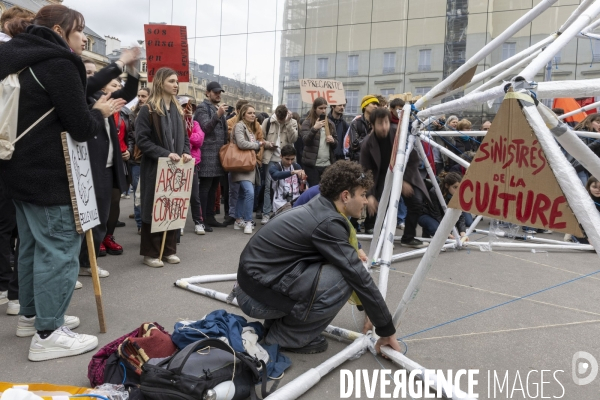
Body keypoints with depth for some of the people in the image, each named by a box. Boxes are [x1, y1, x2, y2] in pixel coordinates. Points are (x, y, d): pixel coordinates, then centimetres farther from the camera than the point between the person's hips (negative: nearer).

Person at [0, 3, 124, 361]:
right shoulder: (58, 63, -14)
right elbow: (81, 127, -16)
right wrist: (101, 112, 3)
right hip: (49, 174, -10)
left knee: (33, 244, 18)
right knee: (60, 248, -4)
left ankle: (31, 315, 30)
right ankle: (48, 335, 2)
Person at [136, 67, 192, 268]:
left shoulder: (178, 110, 13)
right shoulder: (148, 110, -7)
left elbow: (184, 136, 17)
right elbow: (142, 139, -13)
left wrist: (186, 153, -3)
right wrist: (165, 154, -20)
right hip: (155, 167, -6)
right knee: (154, 209, 0)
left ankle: (169, 250, 19)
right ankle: (151, 252, 10)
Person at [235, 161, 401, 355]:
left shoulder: (319, 209, 9)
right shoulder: (328, 223, -19)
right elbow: (359, 277, -17)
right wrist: (386, 330, -7)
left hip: (256, 279, 9)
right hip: (258, 295, -9)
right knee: (342, 279, -19)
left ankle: (277, 323, 16)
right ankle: (284, 338, -2)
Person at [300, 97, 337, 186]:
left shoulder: (330, 124, 14)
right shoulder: (307, 122, 0)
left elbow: (336, 144, 18)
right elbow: (305, 141, -12)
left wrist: (333, 141, -5)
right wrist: (314, 129, -26)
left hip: (327, 164, 4)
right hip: (312, 164, -4)